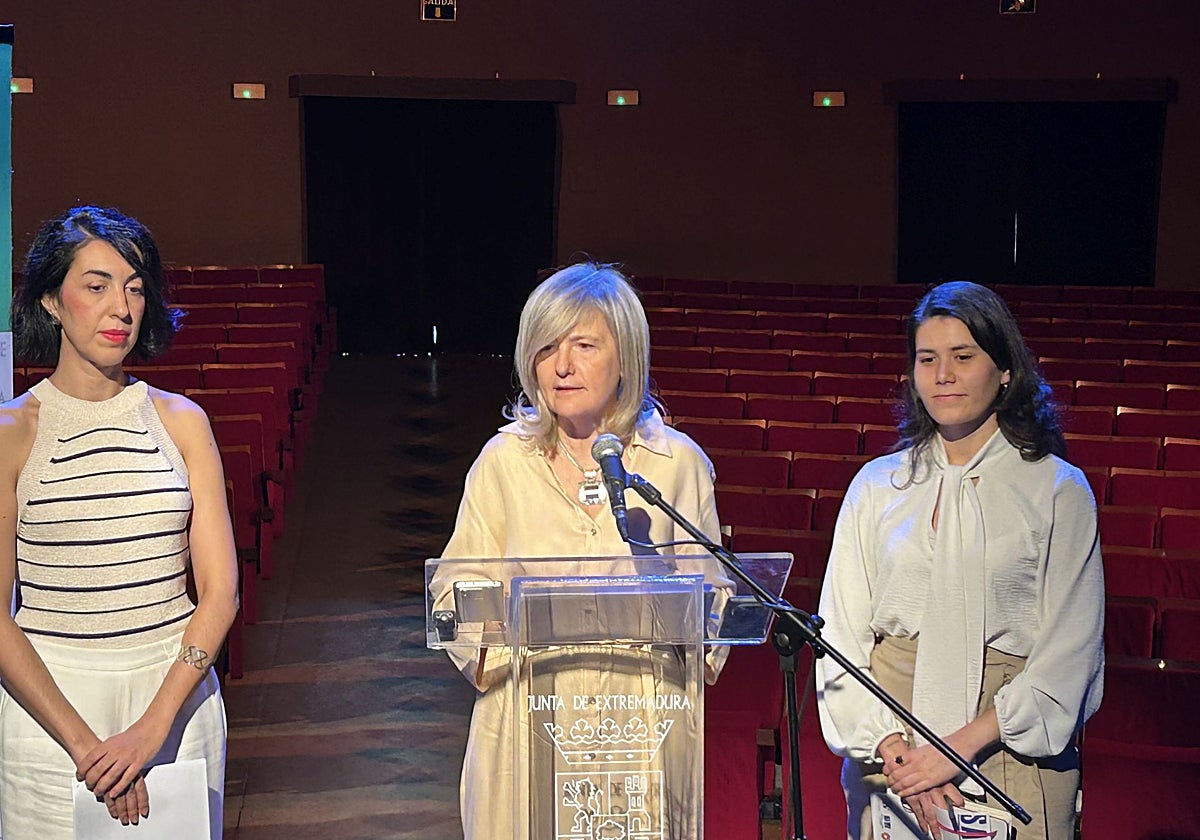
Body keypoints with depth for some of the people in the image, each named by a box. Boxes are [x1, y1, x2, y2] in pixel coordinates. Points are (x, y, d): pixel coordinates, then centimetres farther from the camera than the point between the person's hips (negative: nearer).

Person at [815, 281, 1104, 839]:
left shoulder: (1058, 490, 0)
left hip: (1010, 747, -2)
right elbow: (840, 635, 3)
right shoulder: (877, 485, 7)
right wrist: (890, 745, -11)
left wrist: (962, 745, -13)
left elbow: (1069, 653, -5)